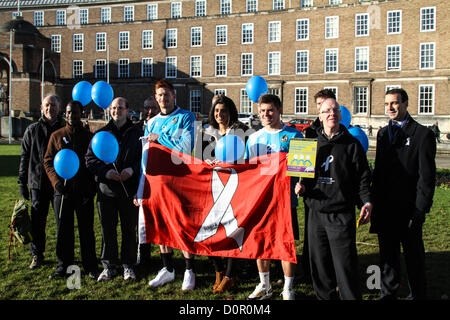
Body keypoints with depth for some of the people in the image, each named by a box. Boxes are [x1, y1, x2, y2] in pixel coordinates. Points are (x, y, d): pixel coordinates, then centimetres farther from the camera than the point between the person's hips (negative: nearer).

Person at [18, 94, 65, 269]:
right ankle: (37, 255, 19)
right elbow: (24, 158, 8)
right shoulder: (32, 130, 6)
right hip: (37, 183, 1)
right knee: (37, 220, 6)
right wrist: (22, 183, 3)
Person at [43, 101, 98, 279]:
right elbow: (48, 161, 8)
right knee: (63, 229, 7)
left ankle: (90, 266, 13)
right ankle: (63, 265, 19)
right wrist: (56, 181, -7)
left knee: (87, 229, 3)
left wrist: (91, 184, -4)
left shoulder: (89, 136, 7)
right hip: (63, 190, 1)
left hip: (84, 191, -1)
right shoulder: (57, 136, 9)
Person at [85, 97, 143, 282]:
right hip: (106, 189, 1)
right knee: (107, 228, 6)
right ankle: (108, 266, 17)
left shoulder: (136, 132, 8)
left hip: (129, 188, -1)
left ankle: (128, 265, 17)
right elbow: (90, 159, 7)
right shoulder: (101, 133, 11)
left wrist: (131, 170, -14)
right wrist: (106, 172, -10)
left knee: (129, 228, 5)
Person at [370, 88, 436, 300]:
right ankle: (388, 294, 29)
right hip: (385, 209, 5)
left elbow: (427, 177, -11)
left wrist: (420, 210, -15)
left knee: (414, 257, 8)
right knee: (387, 255, 15)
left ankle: (417, 295, 24)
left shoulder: (423, 134, -7)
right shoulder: (383, 133, 12)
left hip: (409, 209, -5)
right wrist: (374, 202, 9)